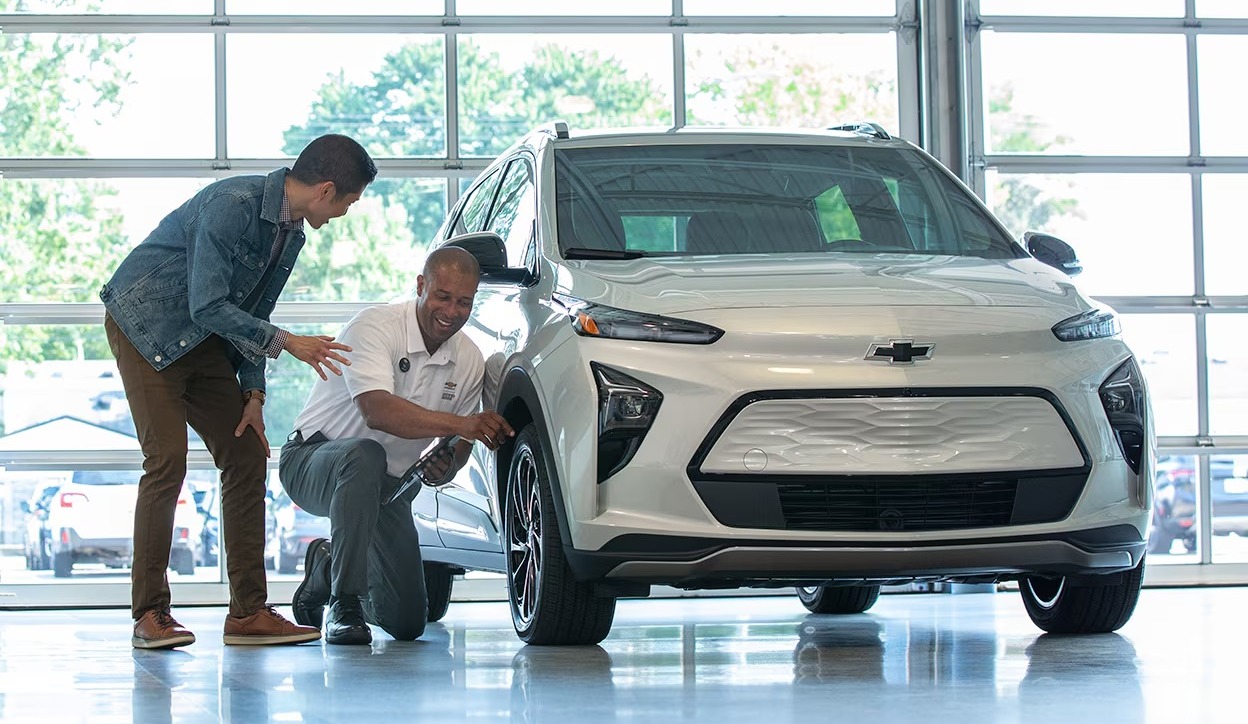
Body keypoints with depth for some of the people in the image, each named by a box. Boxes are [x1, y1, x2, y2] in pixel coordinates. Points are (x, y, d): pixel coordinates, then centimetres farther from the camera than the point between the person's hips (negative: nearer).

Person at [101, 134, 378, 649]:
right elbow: (208, 307, -27)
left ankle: (249, 612, 4)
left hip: (205, 338, 9)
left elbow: (252, 315, 11)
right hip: (146, 328, -9)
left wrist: (253, 395, 3)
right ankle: (149, 615, -8)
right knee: (167, 461, -16)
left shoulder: (292, 232, 3)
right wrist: (286, 343, -23)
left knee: (247, 458, 1)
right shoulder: (233, 204, -26)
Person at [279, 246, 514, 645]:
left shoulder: (469, 360, -3)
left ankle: (327, 569, 33)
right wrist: (461, 424, -49)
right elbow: (377, 411, -38)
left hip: (388, 487, 6)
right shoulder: (374, 327, -22)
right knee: (364, 456, -42)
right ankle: (344, 605, -30)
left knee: (407, 623, 2)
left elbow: (459, 445, 8)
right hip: (312, 461, -6)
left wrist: (444, 465, -17)